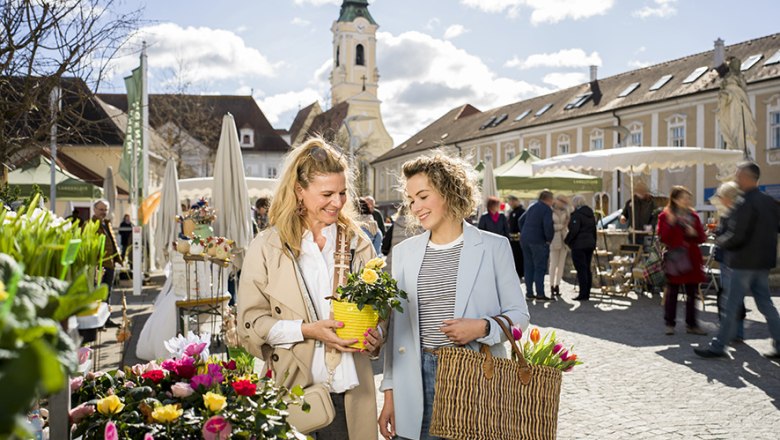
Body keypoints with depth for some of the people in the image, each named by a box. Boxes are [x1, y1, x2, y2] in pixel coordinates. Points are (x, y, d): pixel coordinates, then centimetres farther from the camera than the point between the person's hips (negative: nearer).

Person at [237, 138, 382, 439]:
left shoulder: (358, 244, 7)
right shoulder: (266, 247, -2)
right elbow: (250, 321, -4)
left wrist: (375, 335, -6)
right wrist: (307, 330, -16)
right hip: (292, 388, -2)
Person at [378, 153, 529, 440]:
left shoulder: (494, 247, -1)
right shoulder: (404, 252, 7)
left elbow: (518, 314, 3)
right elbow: (396, 324, 9)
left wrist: (483, 327, -17)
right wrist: (389, 394, 7)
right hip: (418, 379, 2)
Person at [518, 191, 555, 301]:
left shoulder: (532, 207, 16)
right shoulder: (547, 210, -8)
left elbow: (520, 221, 20)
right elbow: (548, 226, -21)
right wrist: (549, 239, -8)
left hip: (525, 240, 7)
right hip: (538, 241, -7)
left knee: (528, 267, 12)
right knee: (540, 268, -3)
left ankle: (529, 292, 15)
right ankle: (540, 294, -3)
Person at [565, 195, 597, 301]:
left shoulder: (577, 214, -13)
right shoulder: (591, 214, 14)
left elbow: (574, 230, -20)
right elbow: (594, 230, 18)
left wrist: (566, 240, -7)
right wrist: (593, 244, 23)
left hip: (579, 246, -8)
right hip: (590, 244, 9)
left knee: (581, 270, -6)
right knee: (587, 269, 12)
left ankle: (583, 294, -7)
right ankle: (587, 293, 15)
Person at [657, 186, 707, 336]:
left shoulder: (693, 216, 10)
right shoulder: (665, 215, -2)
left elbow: (702, 238, 10)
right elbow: (662, 238, -9)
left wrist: (694, 233, -11)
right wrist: (670, 224, -21)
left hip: (691, 259, 4)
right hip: (674, 260, -4)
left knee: (692, 293, 6)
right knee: (672, 292, 1)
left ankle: (692, 324, 15)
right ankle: (669, 324, 10)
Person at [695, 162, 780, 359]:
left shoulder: (745, 205, -18)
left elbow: (736, 236, -20)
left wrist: (720, 241, -3)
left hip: (744, 261, -8)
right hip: (763, 261, 8)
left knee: (732, 306, -1)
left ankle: (718, 346, 6)